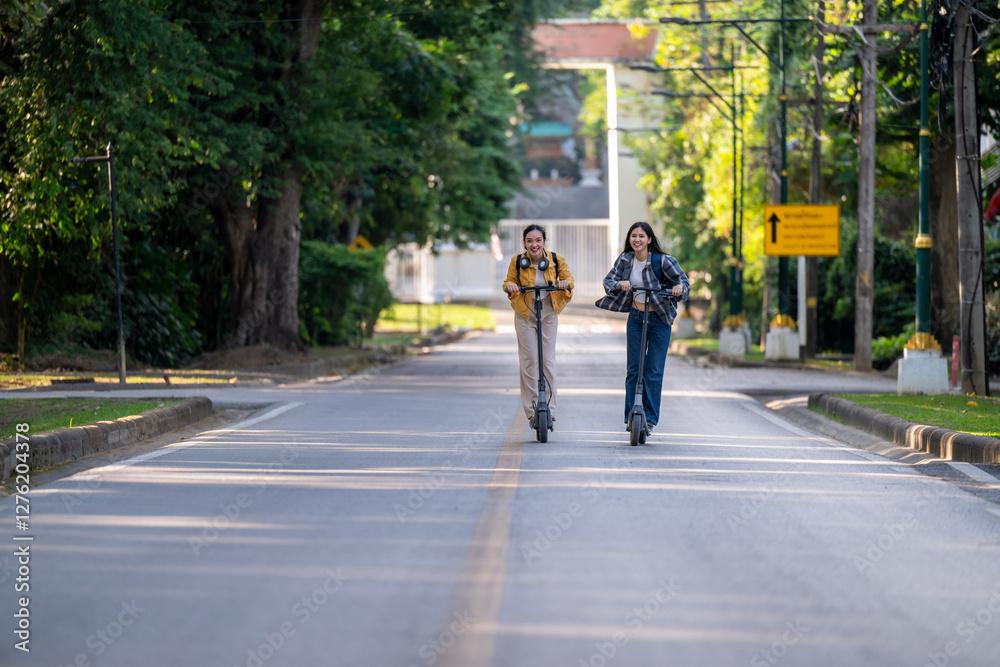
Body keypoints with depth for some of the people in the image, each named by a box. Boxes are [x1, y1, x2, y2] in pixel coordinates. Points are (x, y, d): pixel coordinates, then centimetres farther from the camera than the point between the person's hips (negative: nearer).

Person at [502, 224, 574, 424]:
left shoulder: (556, 260, -7)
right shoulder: (517, 261, -8)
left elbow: (568, 278, 5)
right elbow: (509, 282, 4)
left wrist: (566, 283, -18)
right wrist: (510, 286, -19)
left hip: (548, 314, 1)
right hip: (524, 314, 0)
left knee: (548, 360, 1)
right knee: (529, 360, -2)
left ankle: (550, 407, 9)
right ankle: (531, 409, 4)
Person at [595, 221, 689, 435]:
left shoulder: (662, 261, -11)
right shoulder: (625, 259, 1)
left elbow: (683, 280, -8)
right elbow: (608, 280, -4)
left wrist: (679, 287, -31)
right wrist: (619, 284, -25)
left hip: (659, 320, -3)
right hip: (635, 317, 3)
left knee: (654, 370, -3)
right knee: (633, 368, 2)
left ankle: (650, 419, 5)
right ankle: (631, 417, 9)